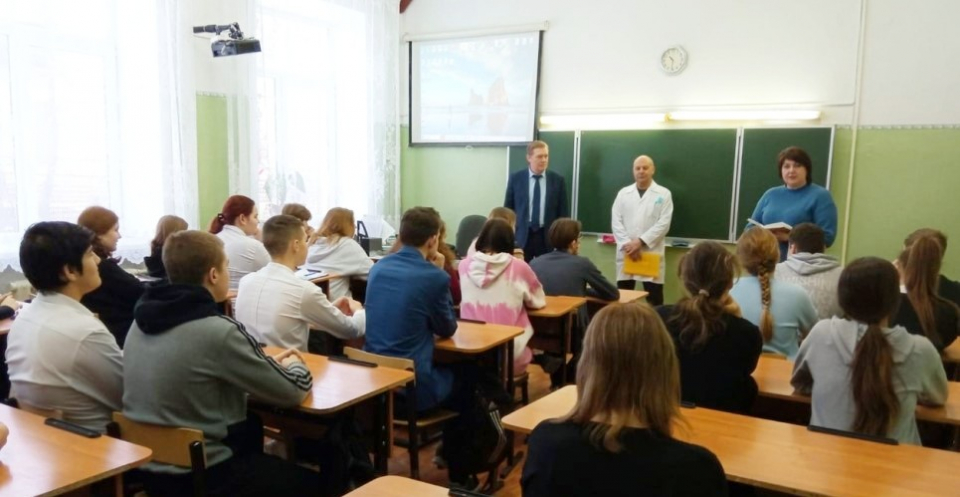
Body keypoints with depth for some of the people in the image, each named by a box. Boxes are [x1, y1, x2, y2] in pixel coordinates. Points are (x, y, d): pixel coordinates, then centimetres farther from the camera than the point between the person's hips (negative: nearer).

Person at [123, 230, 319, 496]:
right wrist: (295, 366, 6)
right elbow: (293, 392, -14)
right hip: (199, 475, -7)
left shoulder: (145, 318, -1)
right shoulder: (218, 331, -24)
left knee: (251, 426, 29)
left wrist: (268, 364, 9)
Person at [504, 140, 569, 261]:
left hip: (548, 236, 1)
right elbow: (508, 208, 6)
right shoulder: (515, 178, 1)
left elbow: (563, 211, 5)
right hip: (522, 236, 0)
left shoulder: (557, 180, 3)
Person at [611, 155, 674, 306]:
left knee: (654, 299, -1)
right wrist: (627, 244, -10)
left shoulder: (663, 194, 3)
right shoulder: (623, 193, 11)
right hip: (626, 253, 3)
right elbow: (616, 221, 3)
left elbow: (663, 224, -6)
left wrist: (641, 241, -14)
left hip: (652, 253, -2)